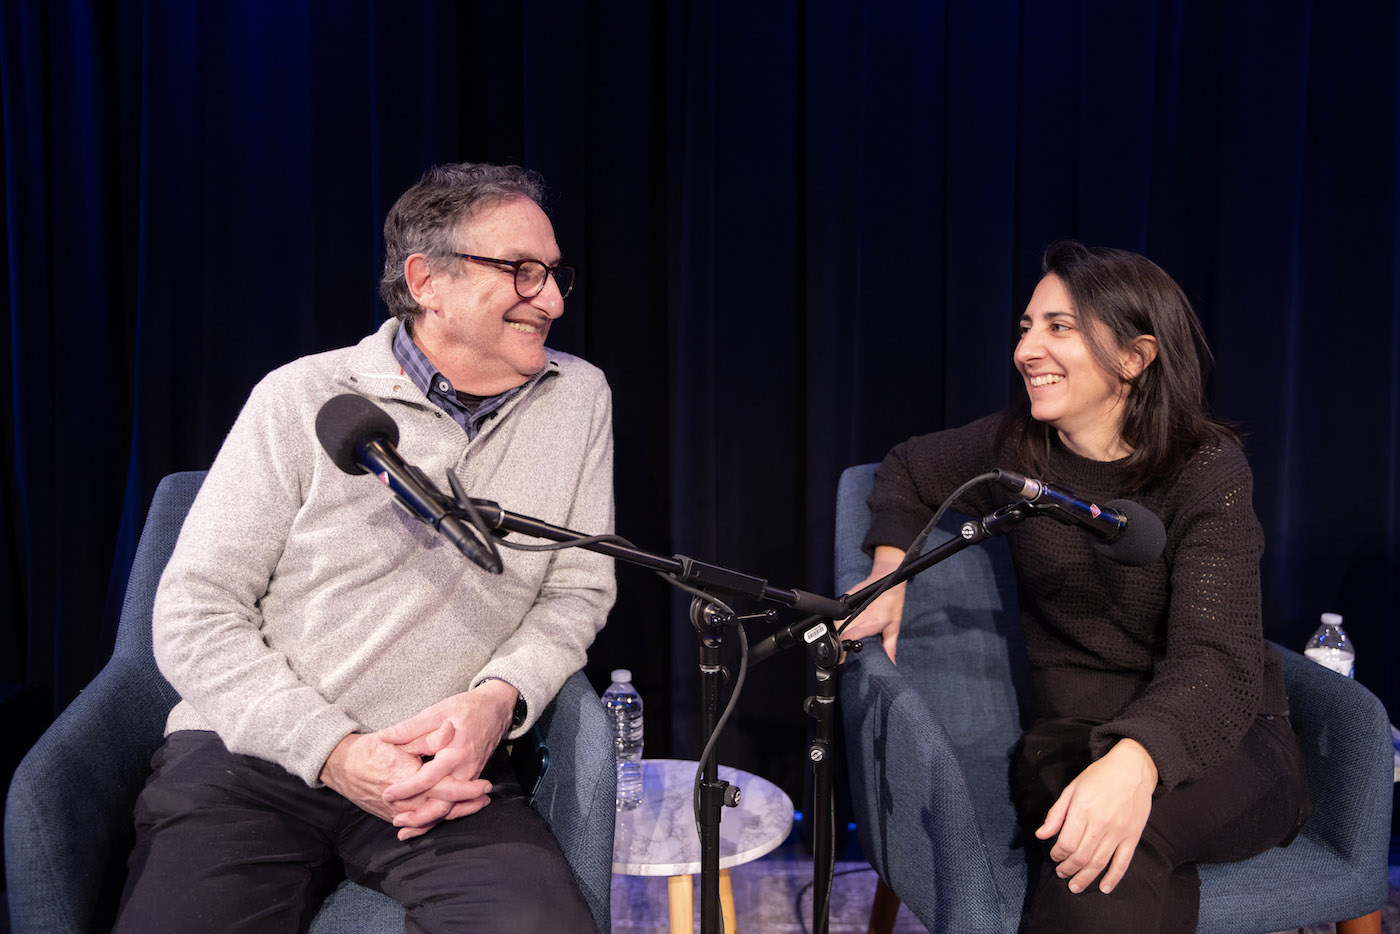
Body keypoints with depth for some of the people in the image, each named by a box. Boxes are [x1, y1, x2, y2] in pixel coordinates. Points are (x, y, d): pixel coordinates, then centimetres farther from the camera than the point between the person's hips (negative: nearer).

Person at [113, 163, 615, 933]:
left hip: (450, 764, 1)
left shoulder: (579, 399, 5)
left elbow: (577, 589, 9)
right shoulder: (302, 399, -2)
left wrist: (500, 697, -11)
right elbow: (194, 616, -2)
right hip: (253, 756, 0)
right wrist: (332, 751, -14)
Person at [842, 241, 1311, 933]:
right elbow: (906, 470, 22)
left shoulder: (1208, 469, -11)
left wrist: (1134, 764, -43)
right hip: (1073, 736, 2)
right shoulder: (1016, 447, 2)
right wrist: (889, 574, 4)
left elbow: (1217, 660, -23)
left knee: (1115, 832, -37)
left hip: (1222, 742, -2)